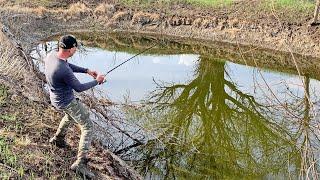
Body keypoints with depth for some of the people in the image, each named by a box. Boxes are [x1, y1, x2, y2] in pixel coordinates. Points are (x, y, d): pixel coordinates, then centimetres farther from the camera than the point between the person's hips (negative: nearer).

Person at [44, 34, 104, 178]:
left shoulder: (51, 54, -10)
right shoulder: (63, 70, -35)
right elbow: (79, 88, -21)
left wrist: (87, 71, 5)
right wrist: (97, 81, -7)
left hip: (56, 98, 9)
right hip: (67, 102, -9)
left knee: (70, 115, 38)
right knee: (87, 127, 0)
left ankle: (58, 138, 52)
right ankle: (80, 162, -4)